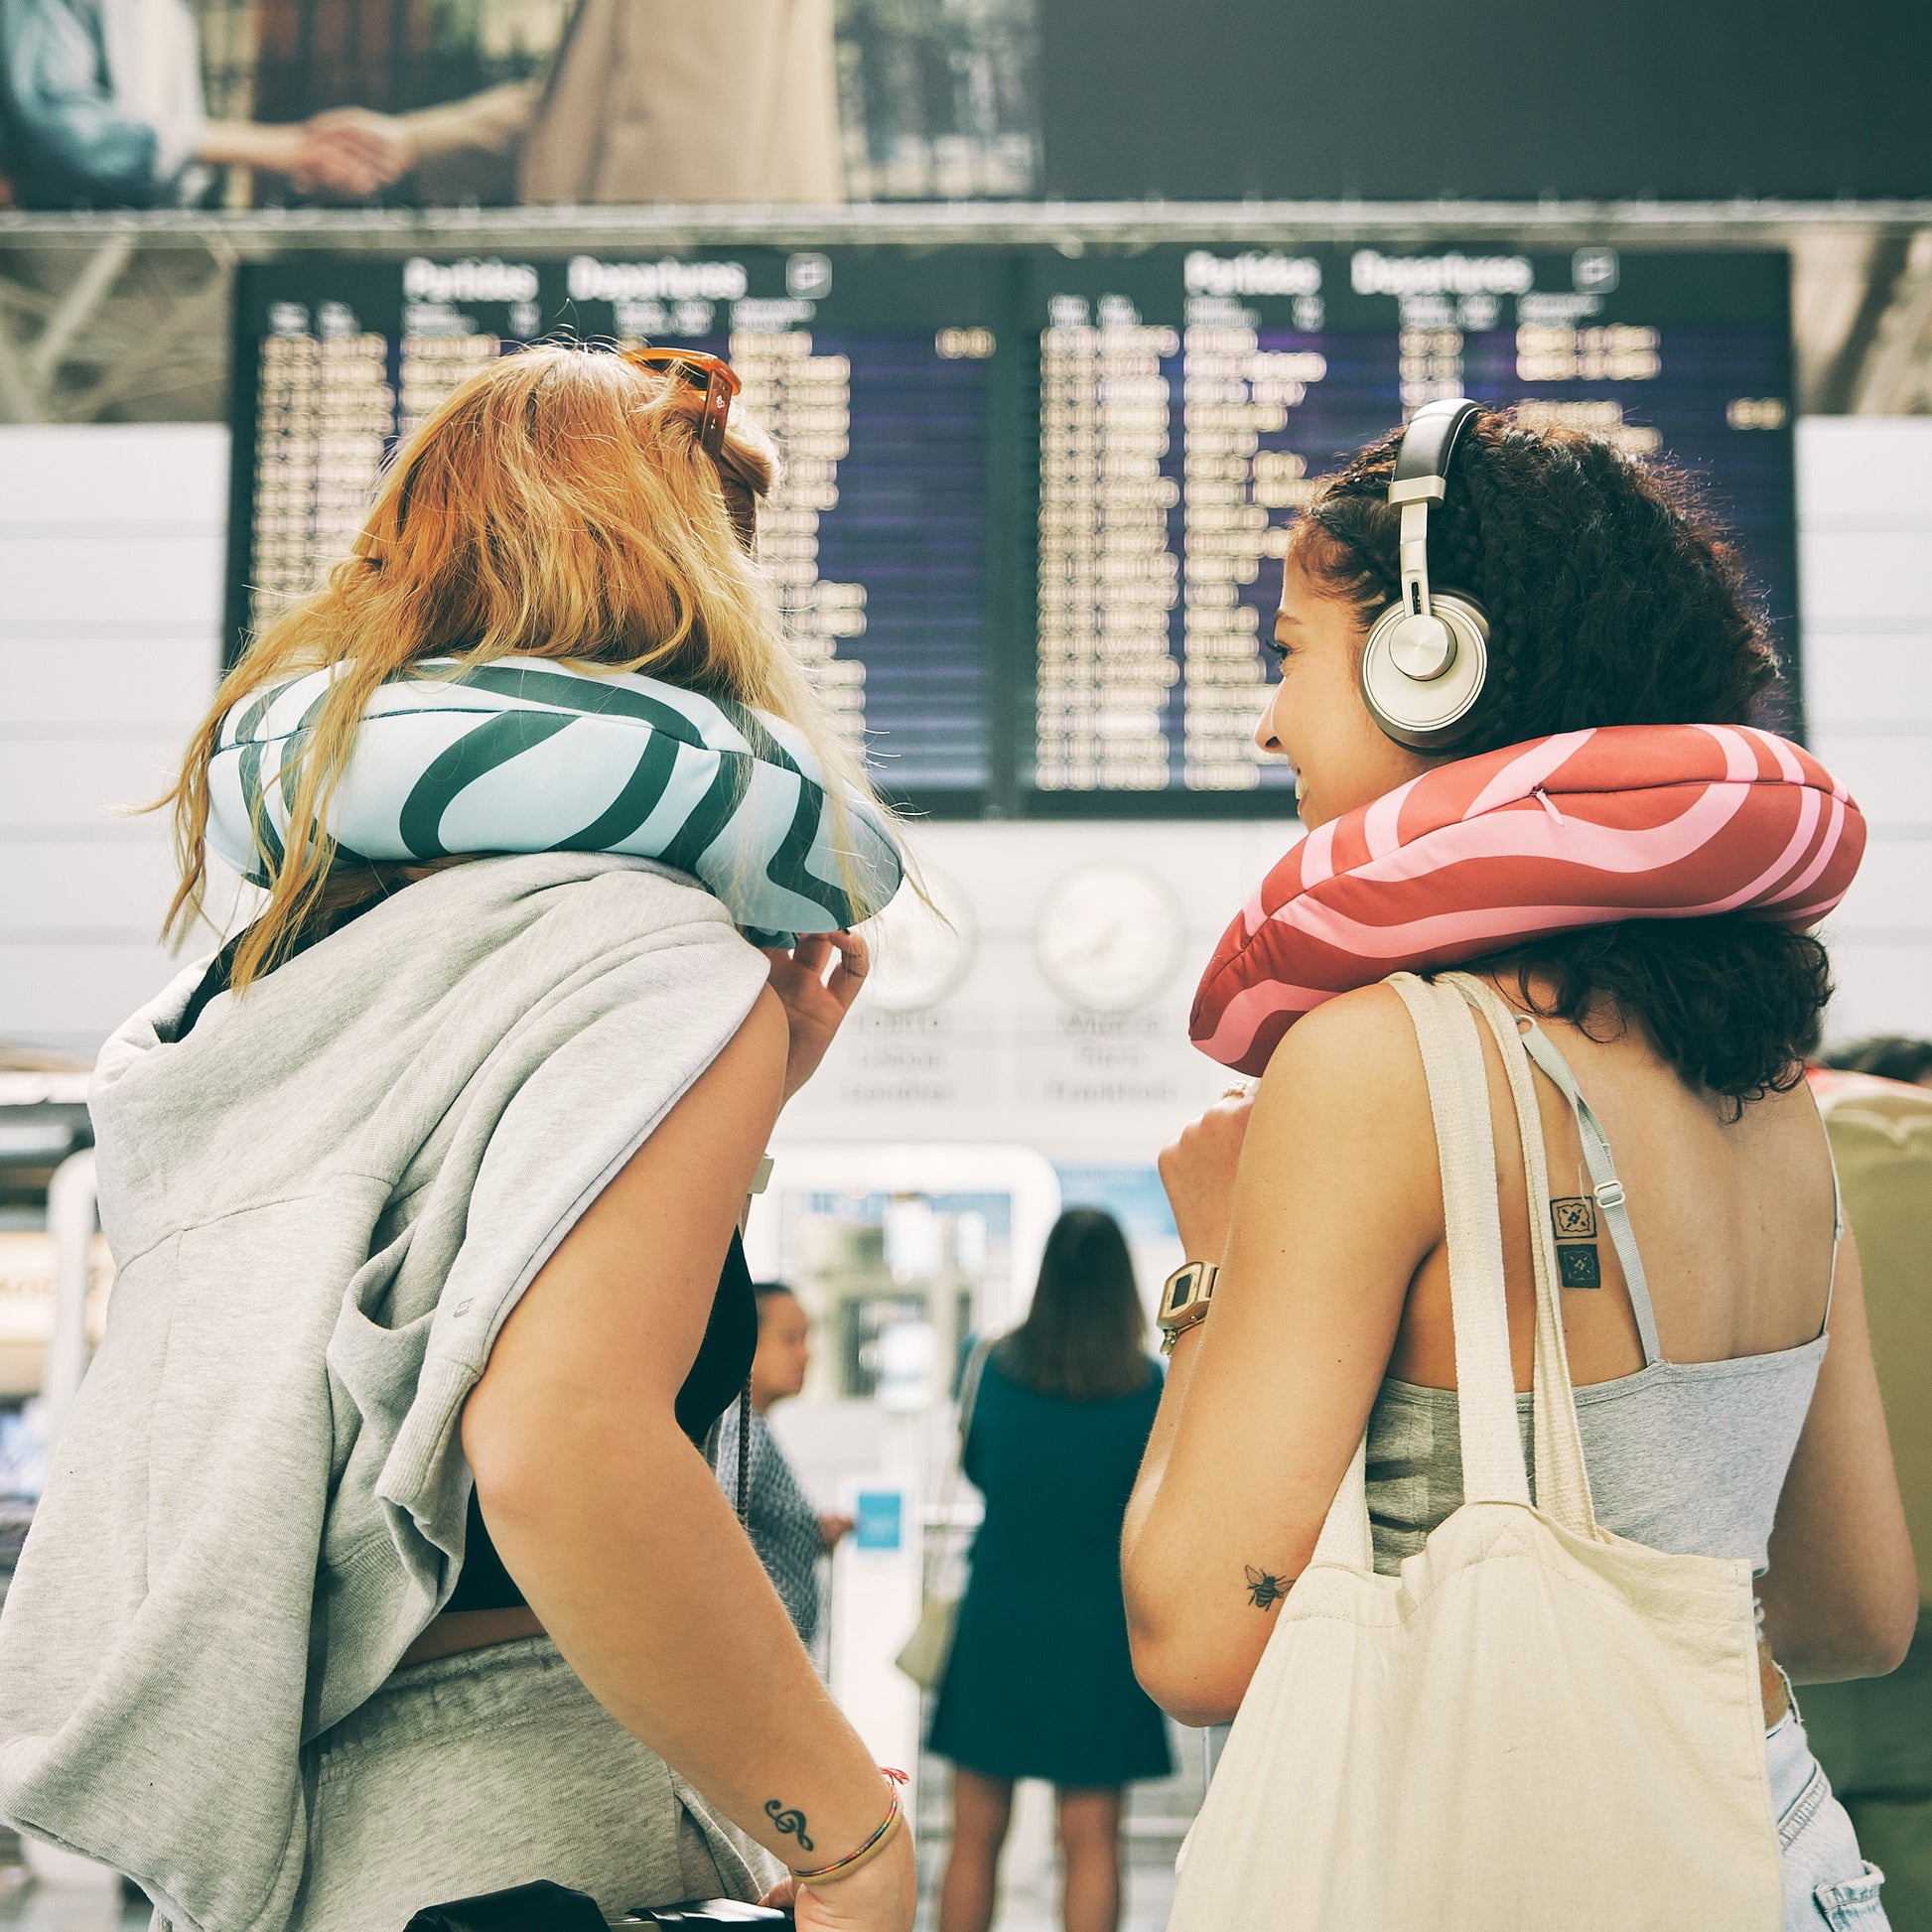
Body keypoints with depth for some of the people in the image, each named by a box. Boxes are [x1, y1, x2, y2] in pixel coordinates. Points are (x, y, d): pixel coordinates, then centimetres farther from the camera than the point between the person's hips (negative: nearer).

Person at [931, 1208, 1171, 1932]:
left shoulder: (997, 1366, -3)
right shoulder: (1146, 1388, -8)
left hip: (997, 1615, 2)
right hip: (1096, 1627, -1)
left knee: (976, 1835, 10)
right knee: (1091, 1838, 6)